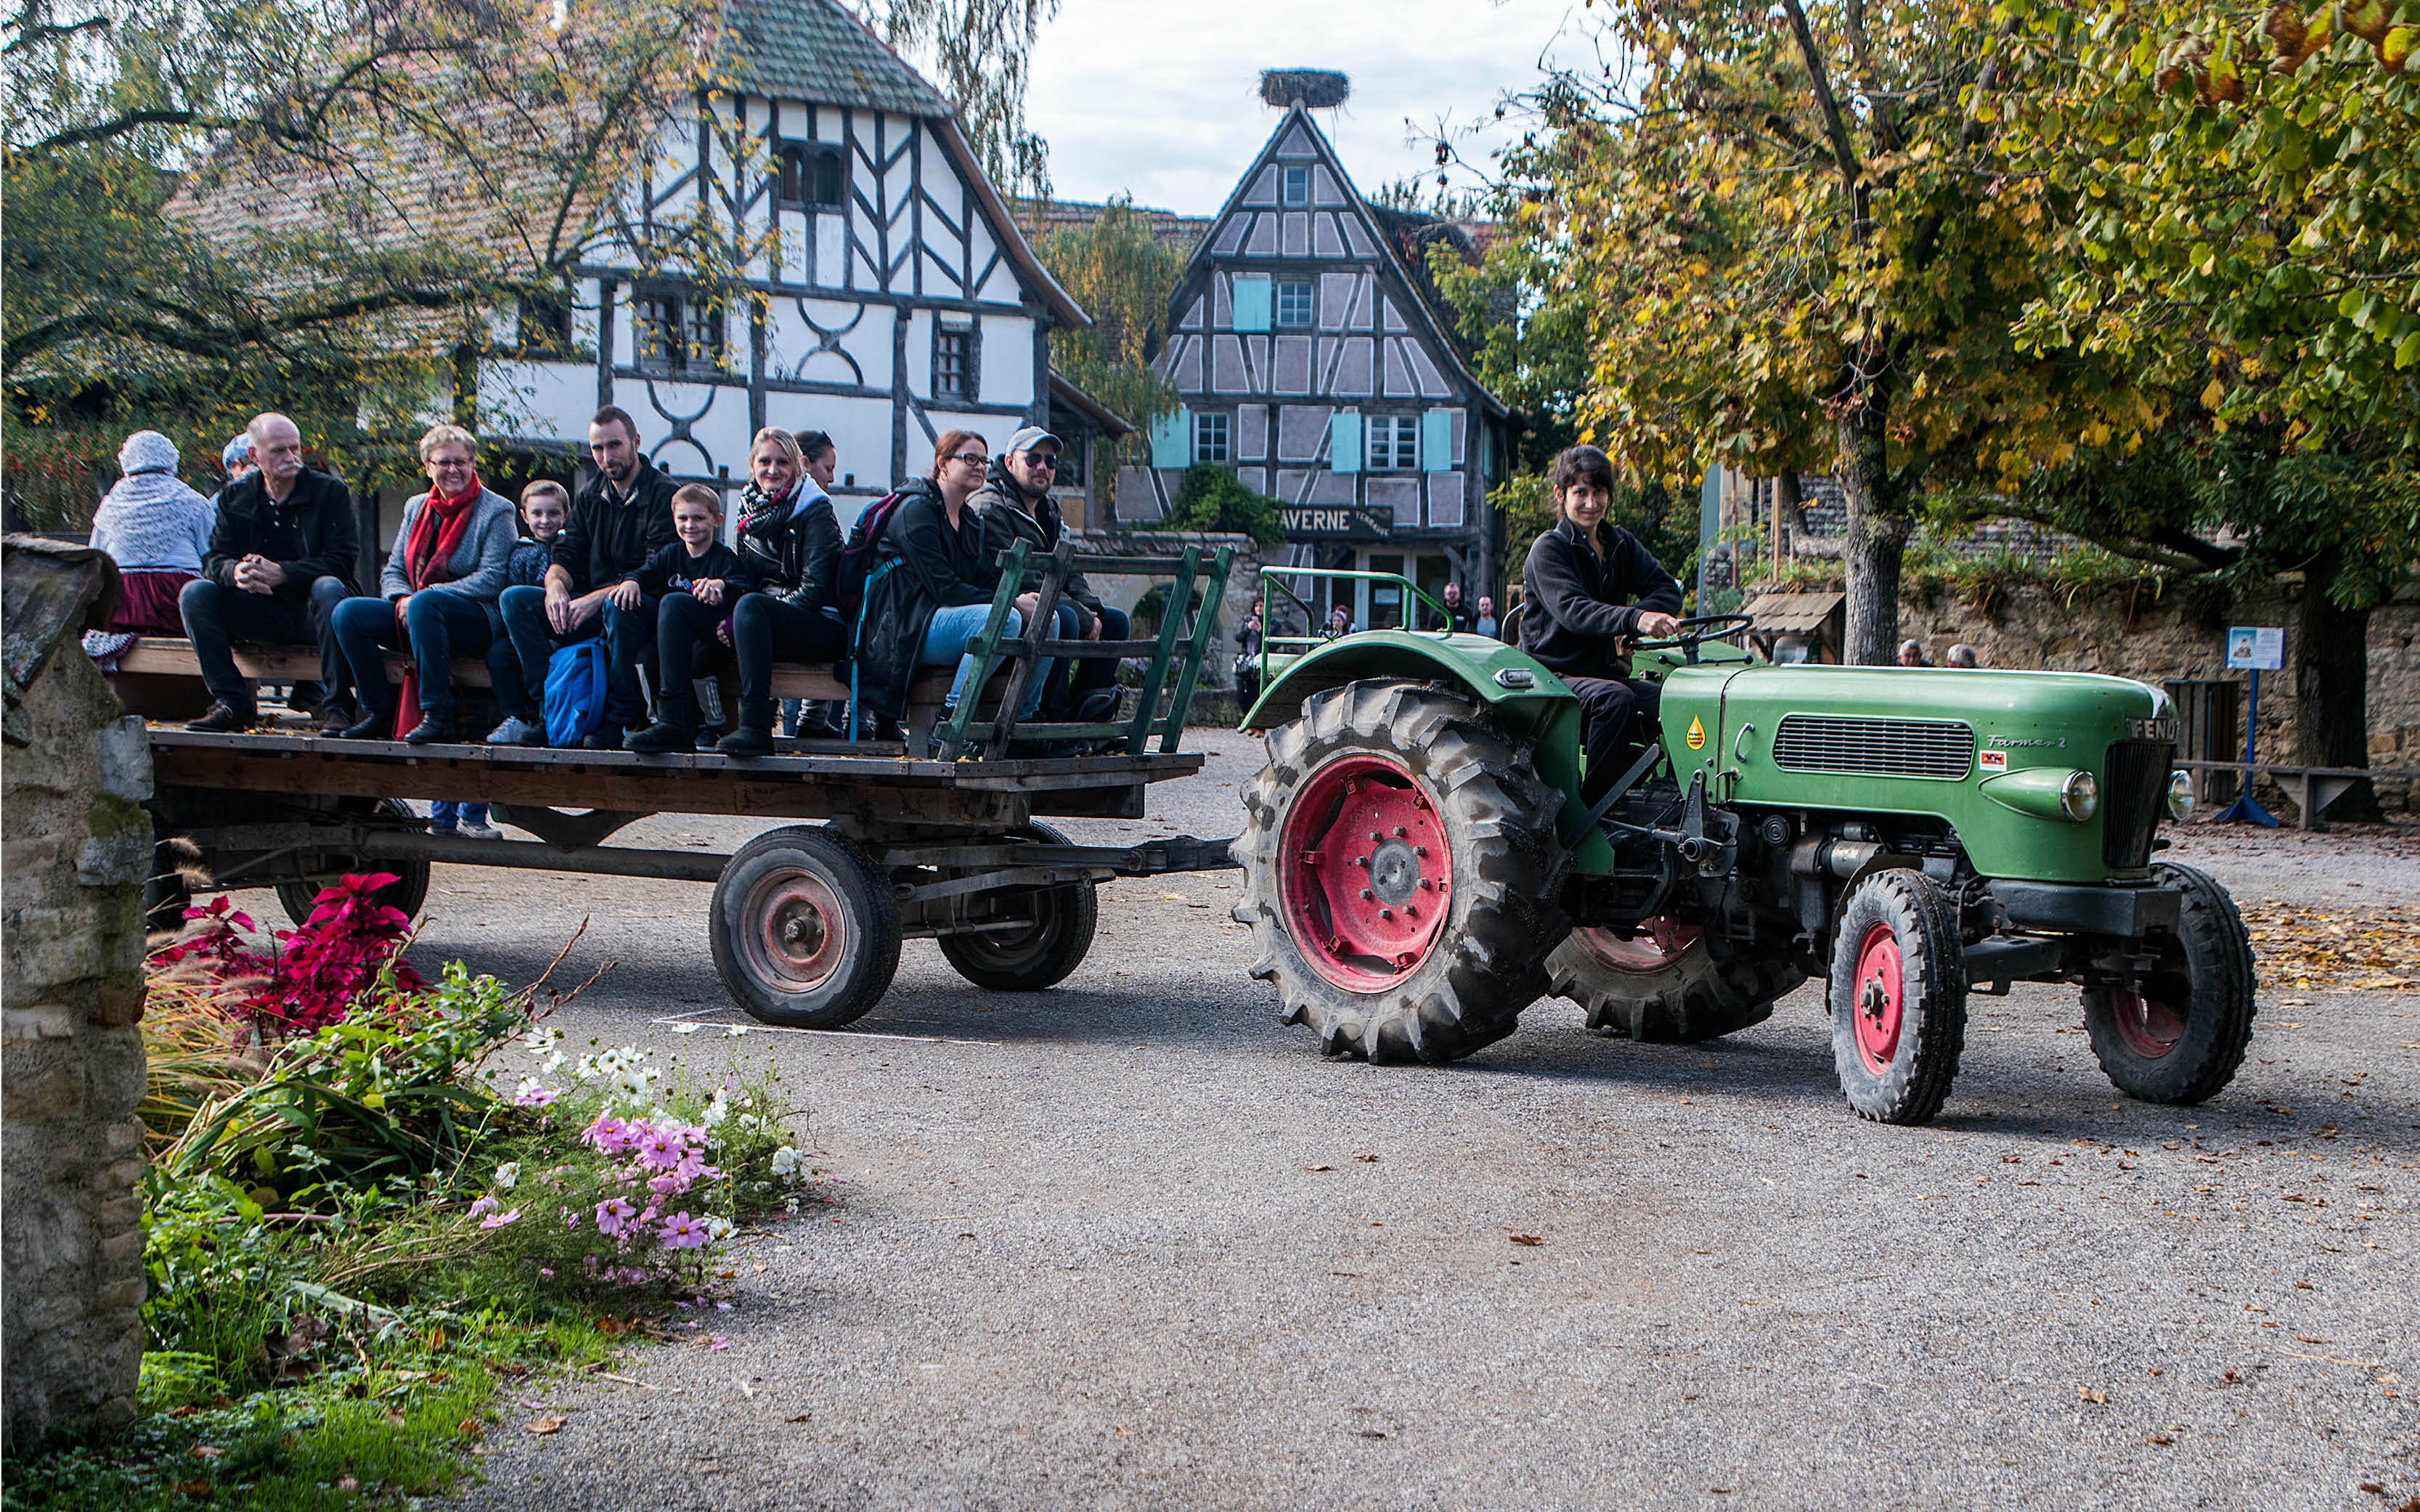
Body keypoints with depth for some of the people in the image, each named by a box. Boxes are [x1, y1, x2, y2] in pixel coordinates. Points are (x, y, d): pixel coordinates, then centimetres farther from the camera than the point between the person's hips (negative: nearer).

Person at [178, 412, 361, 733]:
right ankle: (234, 704, -16)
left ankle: (335, 705, -30)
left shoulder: (330, 490, -3)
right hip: (261, 614, 3)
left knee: (329, 588, -36)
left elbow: (341, 562, -12)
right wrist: (236, 572, -26)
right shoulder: (235, 497, 7)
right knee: (194, 593, -17)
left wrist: (282, 573, -26)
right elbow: (214, 560, 0)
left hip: (309, 611, -3)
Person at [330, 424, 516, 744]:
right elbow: (393, 570, 15)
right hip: (414, 616, 6)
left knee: (424, 604, -38)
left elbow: (491, 580, -11)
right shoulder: (416, 507, 18)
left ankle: (438, 715, -37)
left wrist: (423, 596, -17)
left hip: (478, 620, -6)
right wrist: (402, 598, -10)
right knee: (348, 612, -16)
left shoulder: (497, 511, -1)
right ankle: (379, 712, -13)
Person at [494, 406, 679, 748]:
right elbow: (567, 556, 10)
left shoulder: (664, 494, -8)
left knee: (617, 604, -41)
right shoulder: (591, 496, 15)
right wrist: (556, 586, -16)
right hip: (594, 608, 7)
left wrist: (597, 598, -27)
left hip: (646, 610, -7)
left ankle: (621, 718, -28)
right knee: (515, 599, -11)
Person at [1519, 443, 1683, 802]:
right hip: (1555, 675, -6)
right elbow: (1572, 610, -26)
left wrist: (1633, 623, -19)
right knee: (1615, 698, -36)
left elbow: (1668, 590, 2)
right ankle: (1588, 805, -29)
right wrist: (1633, 619, -43)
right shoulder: (1549, 549, -8)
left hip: (1605, 673, 6)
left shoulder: (1620, 544, 12)